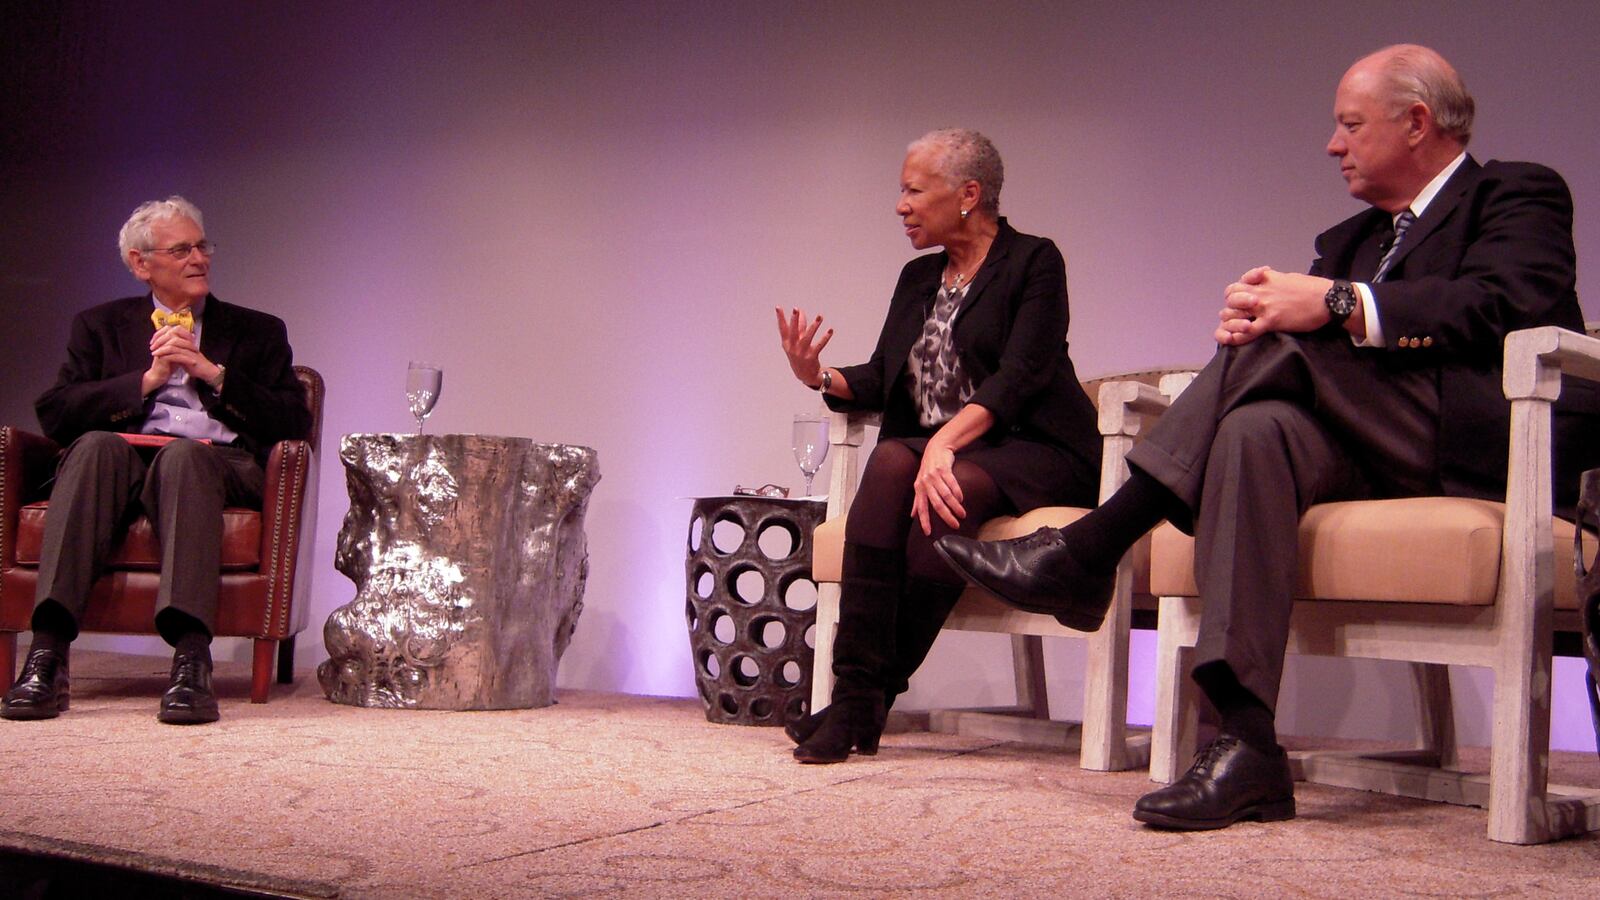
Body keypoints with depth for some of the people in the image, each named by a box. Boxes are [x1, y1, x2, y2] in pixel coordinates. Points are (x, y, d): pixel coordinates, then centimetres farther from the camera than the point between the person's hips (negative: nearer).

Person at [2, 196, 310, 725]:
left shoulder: (257, 332, 23)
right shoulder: (101, 325, 24)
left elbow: (294, 425, 9)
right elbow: (54, 415, 9)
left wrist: (213, 373, 0)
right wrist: (148, 379, -1)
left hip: (214, 466, -1)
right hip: (121, 463, 1)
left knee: (182, 454, -36)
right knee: (97, 444, -34)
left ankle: (191, 659, -48)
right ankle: (48, 650, -41)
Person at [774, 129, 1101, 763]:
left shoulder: (1034, 261, -1)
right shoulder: (918, 277, 19)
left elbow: (1019, 376, -16)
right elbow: (881, 380, 12)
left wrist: (947, 442, -30)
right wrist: (820, 377, -9)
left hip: (1032, 451, -4)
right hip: (936, 447, 5)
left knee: (952, 490, -36)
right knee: (889, 462, -30)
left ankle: (873, 696, -30)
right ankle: (855, 689, -36)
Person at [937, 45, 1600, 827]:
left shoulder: (1517, 194, 7)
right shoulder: (1353, 238, 27)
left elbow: (1514, 304, -14)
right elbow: (1303, 314, 14)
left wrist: (1339, 306, -21)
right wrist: (1254, 320, -11)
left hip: (1487, 445, -5)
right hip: (1373, 452, 5)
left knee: (1290, 343, -25)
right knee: (1255, 430, -30)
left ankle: (1089, 550, -24)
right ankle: (1248, 743, -39)